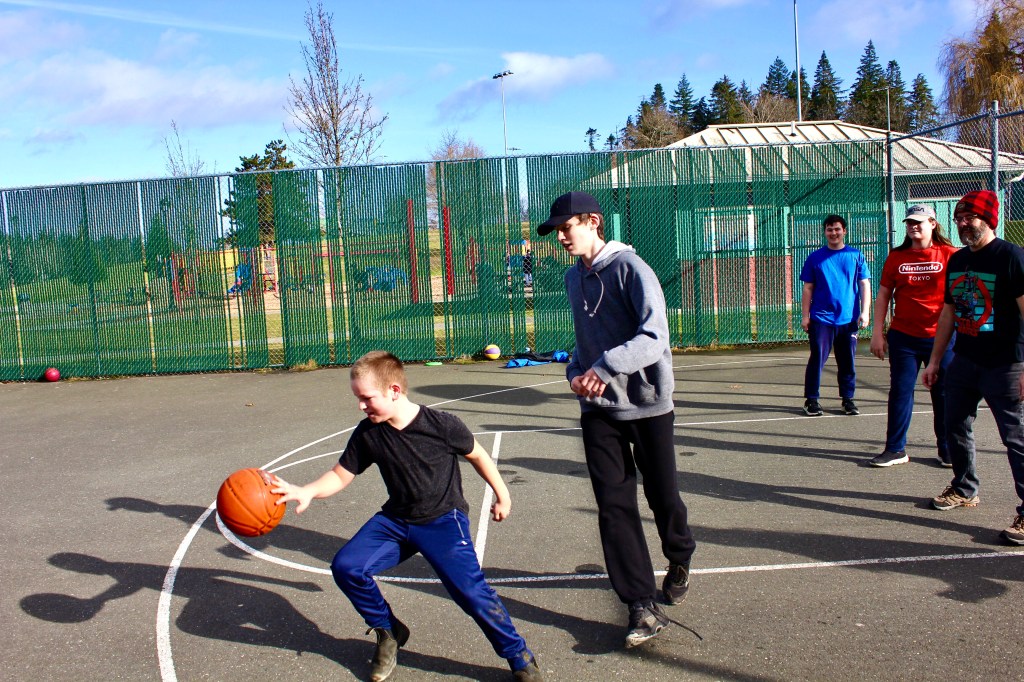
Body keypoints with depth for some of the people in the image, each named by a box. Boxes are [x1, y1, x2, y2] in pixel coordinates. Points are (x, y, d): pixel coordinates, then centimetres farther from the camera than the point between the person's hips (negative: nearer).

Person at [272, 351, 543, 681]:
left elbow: (476, 455, -2)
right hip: (395, 520, 5)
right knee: (346, 567, -13)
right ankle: (389, 632, 13)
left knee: (470, 590, -21)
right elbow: (339, 476, 0)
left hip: (443, 520, -5)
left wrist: (502, 496, 9)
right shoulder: (367, 434, -8)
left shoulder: (442, 425, -19)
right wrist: (307, 491, -20)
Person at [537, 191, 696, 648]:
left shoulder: (630, 268, -13)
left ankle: (680, 559, 40)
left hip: (647, 403, -5)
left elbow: (654, 337, -24)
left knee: (662, 496, 8)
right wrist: (575, 372, 0)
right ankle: (642, 606, 5)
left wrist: (604, 367, -32)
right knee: (614, 504, -2)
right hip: (598, 407, 5)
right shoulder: (573, 278, 10)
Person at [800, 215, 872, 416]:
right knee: (817, 359, -2)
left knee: (848, 361, 8)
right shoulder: (815, 258, 5)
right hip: (821, 318, -1)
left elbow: (865, 285, 6)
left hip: (848, 319, 1)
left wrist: (864, 312, -4)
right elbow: (808, 289, 7)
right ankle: (811, 400, 6)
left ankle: (848, 399, 19)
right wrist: (805, 316, 1)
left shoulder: (856, 256, 7)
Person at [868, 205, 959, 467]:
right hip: (903, 337, 2)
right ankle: (895, 449, 12)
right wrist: (878, 333, 2)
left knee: (944, 393, 6)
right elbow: (883, 295, 8)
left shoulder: (949, 254, -1)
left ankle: (946, 449, 20)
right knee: (900, 391, 4)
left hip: (941, 336, -2)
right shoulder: (896, 257, 6)